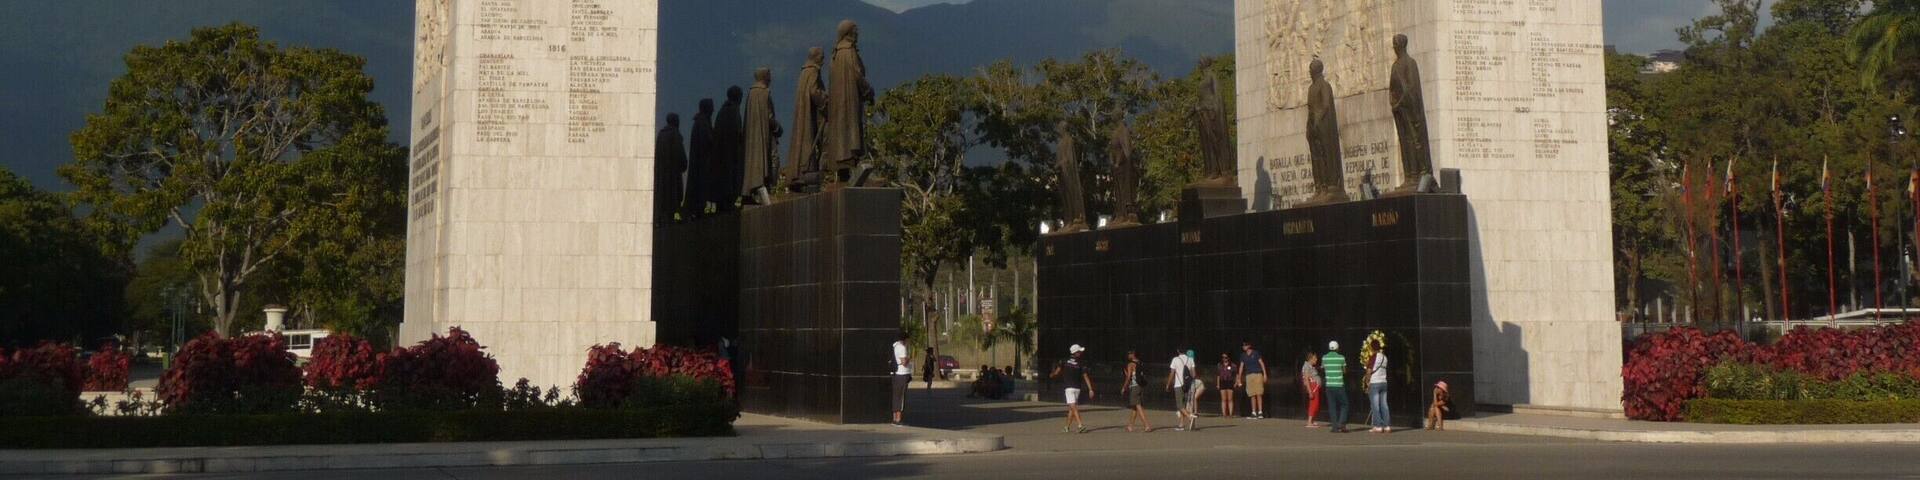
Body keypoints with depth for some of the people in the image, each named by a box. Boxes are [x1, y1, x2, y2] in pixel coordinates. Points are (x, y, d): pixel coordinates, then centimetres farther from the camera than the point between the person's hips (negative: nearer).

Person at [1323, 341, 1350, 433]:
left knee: (1332, 406, 7)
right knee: (1344, 405, 9)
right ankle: (1341, 423, -5)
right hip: (1339, 385, -2)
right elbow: (1344, 371, 6)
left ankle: (1335, 427, 3)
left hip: (1329, 385, 2)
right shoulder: (1341, 357, -4)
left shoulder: (1324, 358, 2)